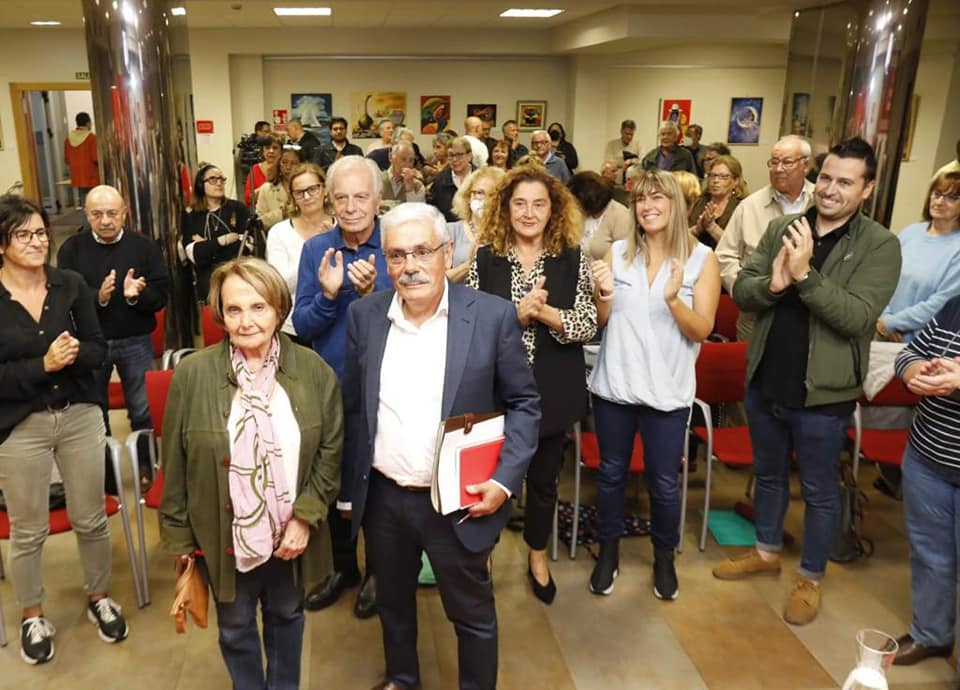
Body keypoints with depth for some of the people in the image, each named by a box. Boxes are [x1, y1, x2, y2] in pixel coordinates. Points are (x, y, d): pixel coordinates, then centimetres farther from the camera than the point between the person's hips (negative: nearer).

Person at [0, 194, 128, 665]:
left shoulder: (71, 284, -2)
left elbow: (98, 350, -1)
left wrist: (72, 354, -20)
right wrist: (42, 365, -22)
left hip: (80, 416, 2)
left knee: (91, 519, 14)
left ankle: (99, 598, 36)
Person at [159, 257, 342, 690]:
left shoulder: (314, 370, -11)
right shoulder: (192, 374, -14)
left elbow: (331, 450, -5)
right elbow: (175, 466, -6)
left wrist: (306, 518, -12)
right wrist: (180, 539, -2)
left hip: (292, 533, 1)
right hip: (224, 536, -1)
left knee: (286, 616, 25)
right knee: (235, 628, 20)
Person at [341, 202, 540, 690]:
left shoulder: (492, 315, -12)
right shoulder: (364, 316, -3)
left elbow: (524, 403, -5)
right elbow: (352, 407, 5)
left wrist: (504, 480, -14)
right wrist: (350, 483, 7)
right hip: (383, 498, 3)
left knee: (473, 613, 15)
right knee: (392, 602, 25)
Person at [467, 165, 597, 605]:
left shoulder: (573, 259, -3)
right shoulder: (485, 258, -4)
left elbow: (588, 325, -8)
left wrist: (545, 312, -24)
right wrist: (519, 313, -22)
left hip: (552, 390, 1)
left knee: (544, 477, 17)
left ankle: (537, 557, 41)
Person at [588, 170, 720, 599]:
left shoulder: (702, 259, -6)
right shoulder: (617, 252, 0)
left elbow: (701, 331, -9)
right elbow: (599, 323, 3)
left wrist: (674, 299, -26)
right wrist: (604, 294, -18)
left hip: (668, 390, -2)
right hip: (614, 383, 2)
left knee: (663, 482, 10)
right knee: (611, 473, 15)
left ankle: (664, 557, 34)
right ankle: (608, 551, 35)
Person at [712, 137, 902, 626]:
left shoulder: (880, 246, -11)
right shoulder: (782, 228, 1)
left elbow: (857, 318, -22)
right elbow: (740, 291, -3)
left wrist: (805, 275, -31)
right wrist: (771, 284, -24)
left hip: (823, 393, -4)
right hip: (765, 381, 4)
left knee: (818, 491, 13)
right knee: (768, 474, 22)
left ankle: (810, 578, 33)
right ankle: (766, 553, 43)